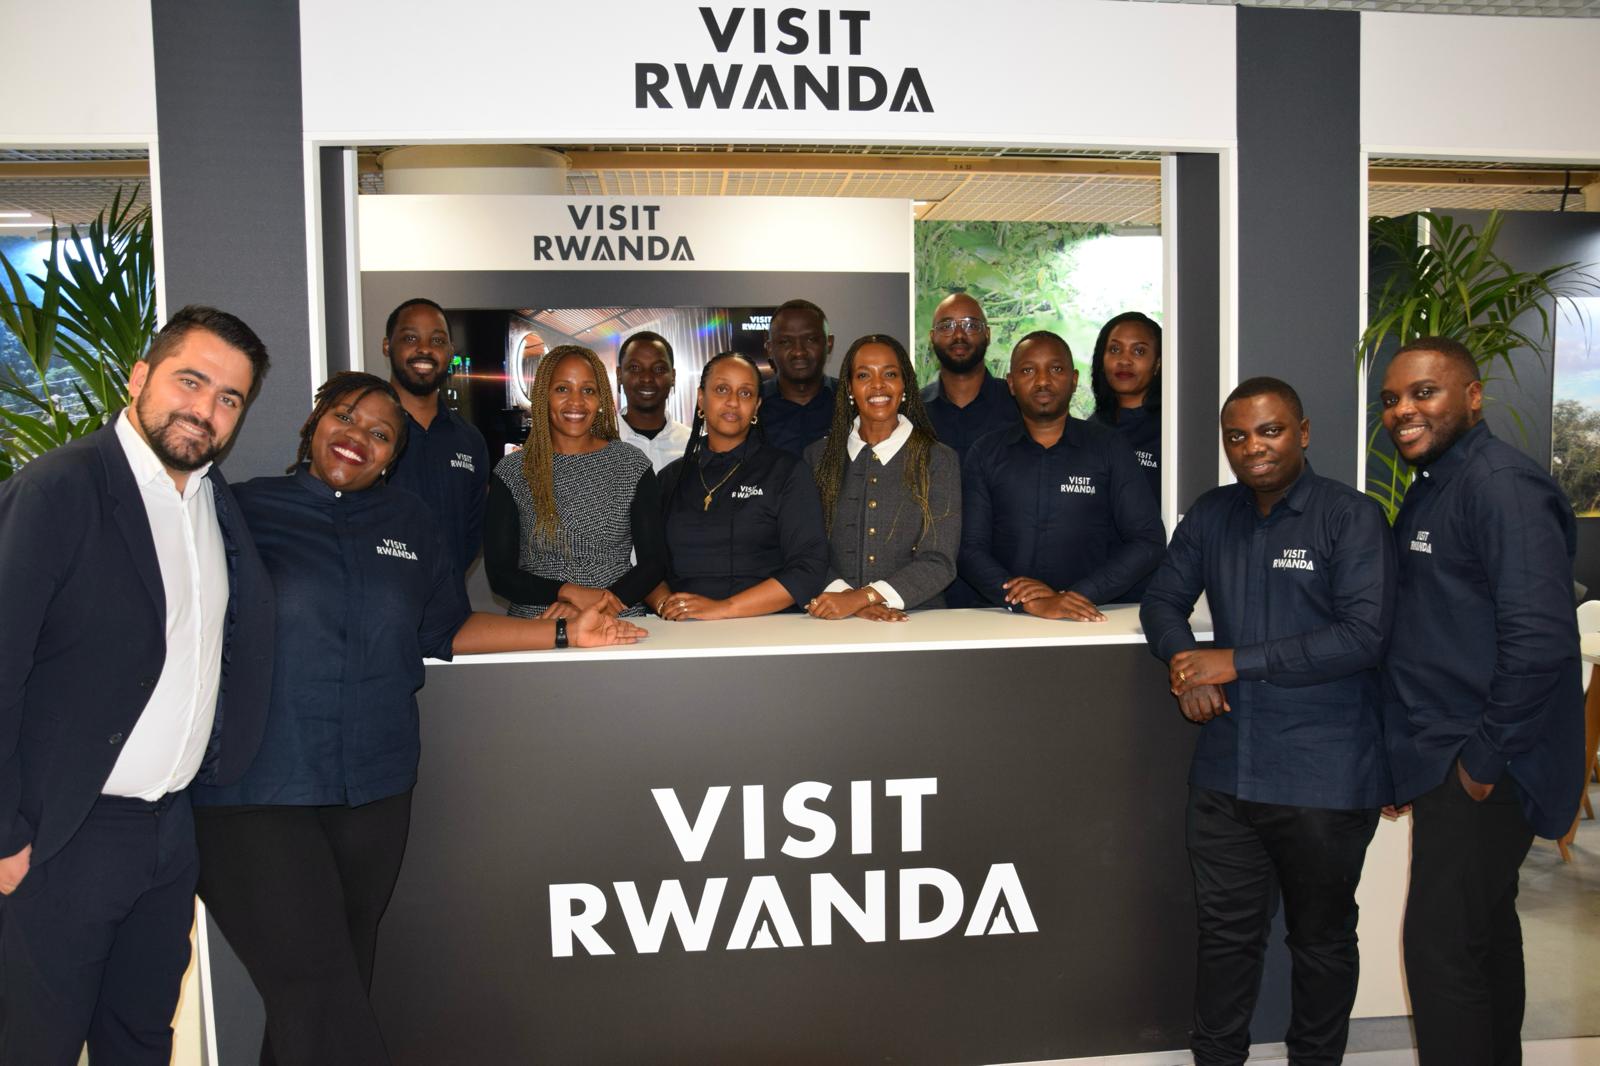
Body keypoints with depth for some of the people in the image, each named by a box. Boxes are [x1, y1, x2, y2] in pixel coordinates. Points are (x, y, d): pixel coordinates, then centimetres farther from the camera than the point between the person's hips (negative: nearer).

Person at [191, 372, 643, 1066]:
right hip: (257, 796, -3)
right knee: (316, 990, -7)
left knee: (346, 976, 14)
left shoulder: (409, 522, 12)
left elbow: (446, 632, 11)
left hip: (374, 790, 4)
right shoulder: (245, 509, 2)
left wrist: (565, 634, 3)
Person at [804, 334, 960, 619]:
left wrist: (860, 598, -14)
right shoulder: (818, 456, 10)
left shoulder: (939, 461, 4)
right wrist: (846, 595, -13)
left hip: (916, 620, -1)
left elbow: (939, 563, -3)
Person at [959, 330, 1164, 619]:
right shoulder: (984, 455, 8)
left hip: (1090, 620, 0)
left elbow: (1149, 541, 2)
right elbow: (969, 548, 1)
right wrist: (1032, 603, -14)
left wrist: (1073, 596, -10)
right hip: (1008, 621, 1)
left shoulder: (1110, 449, 7)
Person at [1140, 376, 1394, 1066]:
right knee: (1226, 931, 15)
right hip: (1226, 769, 4)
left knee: (1321, 939, 15)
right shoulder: (1212, 515, 8)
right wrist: (1184, 664, -9)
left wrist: (1237, 662, -18)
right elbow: (1163, 600, 12)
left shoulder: (1351, 518, -9)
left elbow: (1365, 635, -18)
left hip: (1324, 778, -4)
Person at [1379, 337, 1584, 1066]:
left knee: (1440, 945, -5)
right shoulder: (1430, 487, 12)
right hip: (1450, 758, 9)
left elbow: (1541, 638, -25)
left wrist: (1485, 759, -19)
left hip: (1478, 768, -9)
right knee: (1483, 929, 20)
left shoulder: (1499, 484, -17)